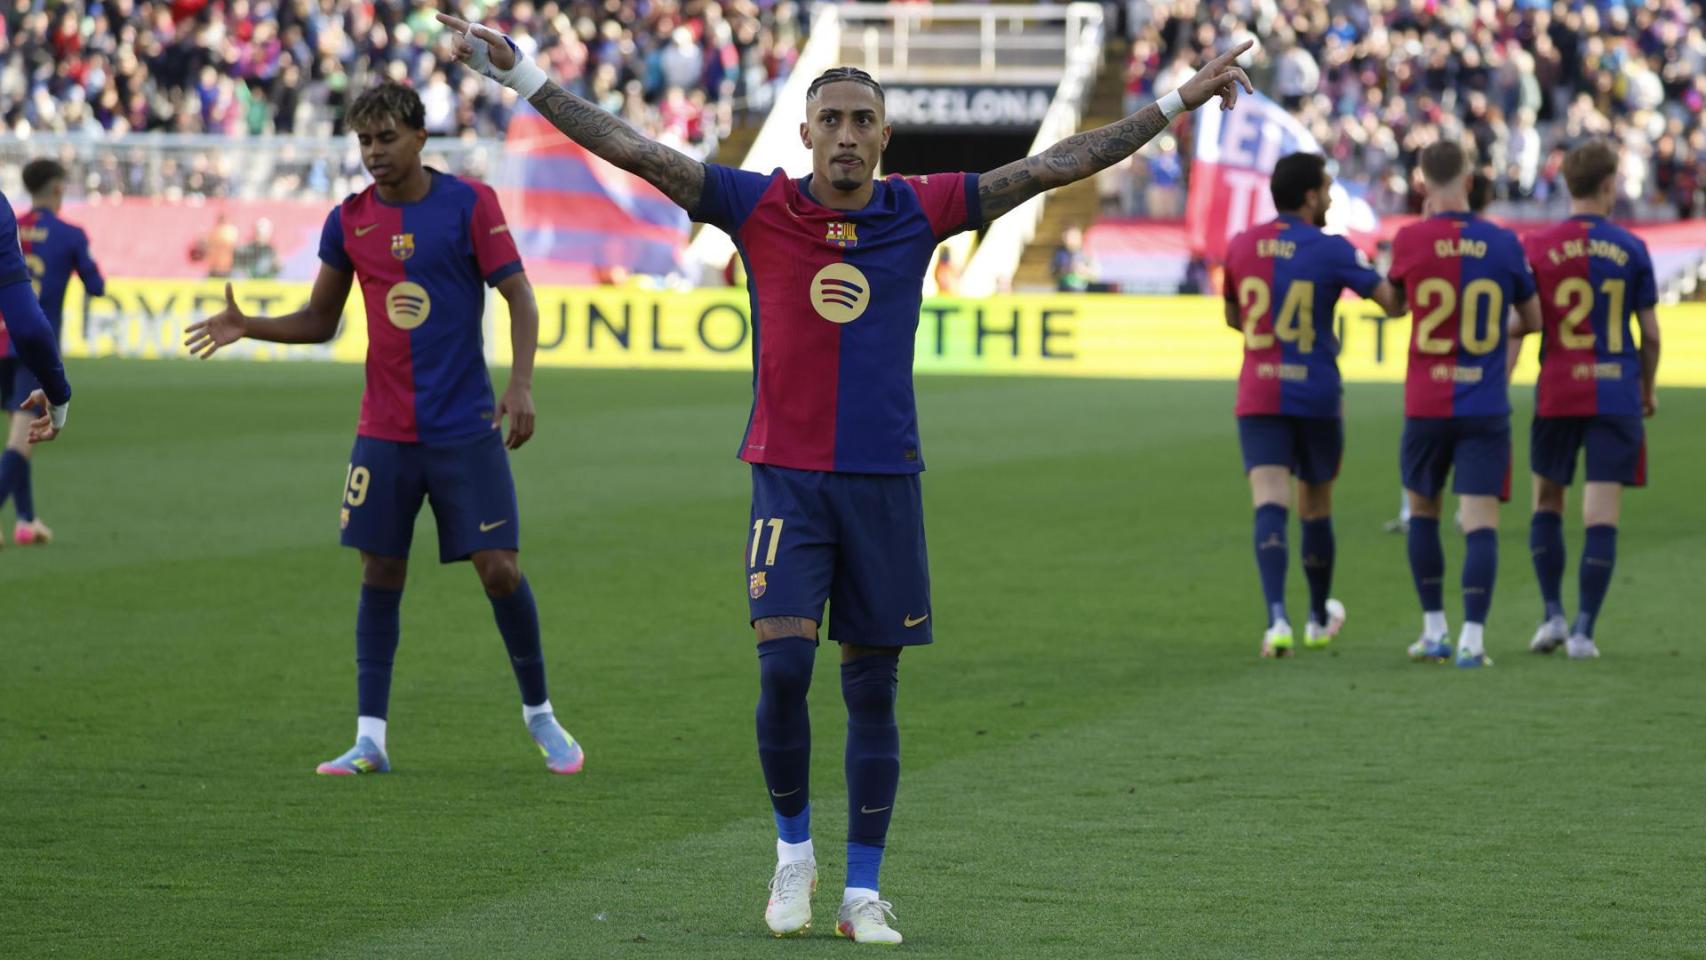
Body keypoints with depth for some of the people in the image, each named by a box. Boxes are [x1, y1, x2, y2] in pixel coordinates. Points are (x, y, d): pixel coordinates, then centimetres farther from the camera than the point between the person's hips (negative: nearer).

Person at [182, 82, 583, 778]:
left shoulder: (469, 203, -5)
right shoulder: (349, 220, 5)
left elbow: (520, 297, -5)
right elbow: (319, 321, 13)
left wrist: (521, 385, -17)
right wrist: (248, 326, -4)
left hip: (465, 427, -3)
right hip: (384, 429, 3)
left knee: (499, 568, -5)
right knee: (380, 573, 2)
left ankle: (539, 713, 15)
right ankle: (370, 739, 6)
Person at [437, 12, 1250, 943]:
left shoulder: (919, 212, 1)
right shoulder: (759, 208, -1)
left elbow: (1057, 166, 6)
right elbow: (633, 150, -3)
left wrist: (1182, 100, 7)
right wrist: (520, 74, -8)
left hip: (884, 482, 1)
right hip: (787, 480, -1)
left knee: (872, 687, 5)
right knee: (782, 665, -14)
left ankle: (862, 891, 14)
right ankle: (793, 848, 10)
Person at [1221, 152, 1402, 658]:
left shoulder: (1241, 246, 4)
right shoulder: (1331, 250, -7)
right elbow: (1394, 302, -8)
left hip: (1257, 398, 1)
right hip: (1317, 396, -1)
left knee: (1269, 504, -9)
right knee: (1315, 506, 17)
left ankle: (1277, 618, -29)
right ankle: (1319, 617, 35)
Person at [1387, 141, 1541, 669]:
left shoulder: (1410, 239, -7)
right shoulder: (1503, 244, -2)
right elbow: (1533, 317, 12)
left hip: (1426, 406, 0)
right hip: (1486, 407, 0)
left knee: (1422, 512, 18)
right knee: (1481, 520, -2)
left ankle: (1434, 631, 18)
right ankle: (1472, 638, -12)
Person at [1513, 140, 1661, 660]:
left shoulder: (1538, 247, -1)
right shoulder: (1631, 250, 0)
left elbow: (1517, 326, -4)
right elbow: (1650, 333, 3)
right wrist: (1648, 387, 18)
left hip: (1556, 395, 1)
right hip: (1617, 394, -1)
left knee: (1547, 502, 18)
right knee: (1601, 514, 0)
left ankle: (1552, 615, 12)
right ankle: (1583, 630, -3)